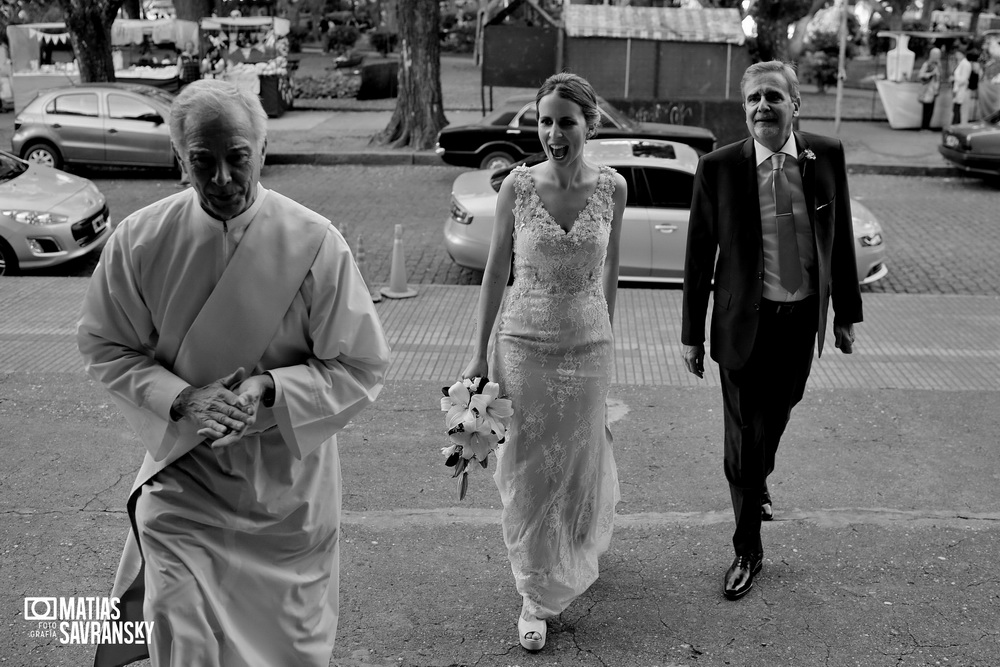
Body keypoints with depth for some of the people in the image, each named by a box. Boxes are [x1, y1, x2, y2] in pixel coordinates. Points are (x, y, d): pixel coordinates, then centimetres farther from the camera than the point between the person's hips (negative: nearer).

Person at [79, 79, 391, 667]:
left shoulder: (315, 243, -16)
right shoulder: (140, 241, -11)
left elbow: (362, 365, -9)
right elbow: (104, 348, 0)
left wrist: (271, 389, -24)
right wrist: (181, 400, -17)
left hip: (287, 480, 0)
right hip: (182, 477, 0)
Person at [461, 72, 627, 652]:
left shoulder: (612, 188, -5)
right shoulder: (518, 186, -9)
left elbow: (609, 271, 8)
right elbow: (496, 271, -1)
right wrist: (480, 353, 0)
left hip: (588, 345, 1)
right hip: (523, 342, -1)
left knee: (579, 464, 15)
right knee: (528, 472, 6)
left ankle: (568, 568, 47)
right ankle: (538, 596, 24)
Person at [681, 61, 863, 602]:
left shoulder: (827, 155, -5)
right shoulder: (718, 167, -12)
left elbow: (840, 237, 4)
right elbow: (698, 255, -6)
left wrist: (846, 312, 6)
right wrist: (692, 334, -4)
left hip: (803, 319, 3)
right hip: (745, 323, -3)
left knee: (775, 416, 23)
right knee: (744, 436, 5)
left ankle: (757, 481, 57)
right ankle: (747, 551, 23)